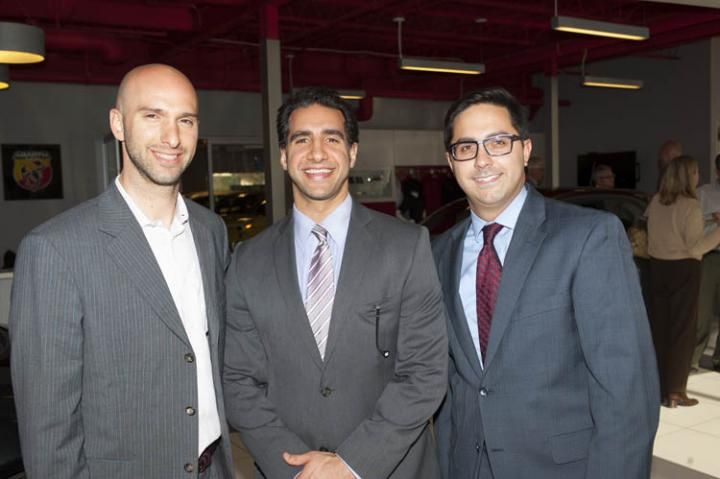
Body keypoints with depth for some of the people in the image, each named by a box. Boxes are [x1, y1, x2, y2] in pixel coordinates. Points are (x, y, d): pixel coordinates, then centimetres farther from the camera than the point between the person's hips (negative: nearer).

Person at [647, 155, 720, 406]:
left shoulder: (655, 202, 3)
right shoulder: (691, 206, -16)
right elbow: (695, 248, -18)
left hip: (658, 267, 6)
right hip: (683, 270, -6)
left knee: (659, 326, 12)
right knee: (683, 329, 4)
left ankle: (659, 385, 20)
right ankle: (675, 391, 7)